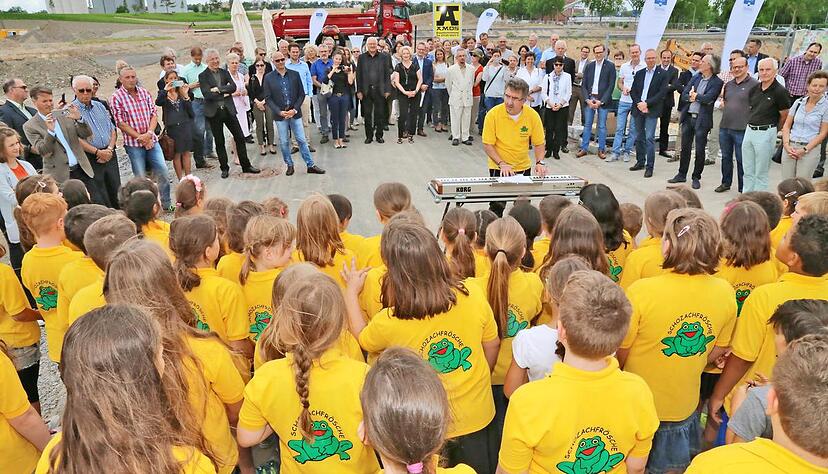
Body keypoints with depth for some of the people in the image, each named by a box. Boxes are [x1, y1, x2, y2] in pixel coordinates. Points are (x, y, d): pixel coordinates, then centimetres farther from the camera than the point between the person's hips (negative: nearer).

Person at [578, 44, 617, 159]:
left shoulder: (610, 67, -1)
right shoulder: (589, 66, 9)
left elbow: (611, 86, -5)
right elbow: (583, 85, 6)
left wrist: (601, 101, -13)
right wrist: (587, 99, -7)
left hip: (602, 99, -3)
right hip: (589, 99, 3)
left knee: (602, 126, 3)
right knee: (587, 124, 7)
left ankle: (601, 149, 11)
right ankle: (584, 148, 13)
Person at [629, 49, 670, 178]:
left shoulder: (662, 74, -2)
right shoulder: (639, 73, 13)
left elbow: (662, 93, -9)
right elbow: (633, 91, 9)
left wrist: (646, 103, -15)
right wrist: (639, 104, -7)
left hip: (652, 110, -5)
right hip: (638, 109, 5)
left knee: (649, 138, -9)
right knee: (639, 137, 11)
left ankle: (649, 166, -5)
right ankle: (640, 161, 23)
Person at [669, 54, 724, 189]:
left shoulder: (717, 82, -7)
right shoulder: (696, 77, 10)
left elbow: (707, 98, -19)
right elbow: (684, 94, 4)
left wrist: (694, 95, -6)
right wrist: (692, 97, -14)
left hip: (702, 119, -5)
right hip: (688, 117, 5)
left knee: (700, 150, 3)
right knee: (685, 147, 13)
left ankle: (696, 177, 14)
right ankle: (681, 175, 24)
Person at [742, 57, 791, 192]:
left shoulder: (780, 91, -11)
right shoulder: (755, 89, 7)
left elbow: (784, 116, -2)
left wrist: (771, 129, 8)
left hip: (766, 133, -6)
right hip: (749, 130, 6)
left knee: (761, 174, 2)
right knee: (747, 171, 12)